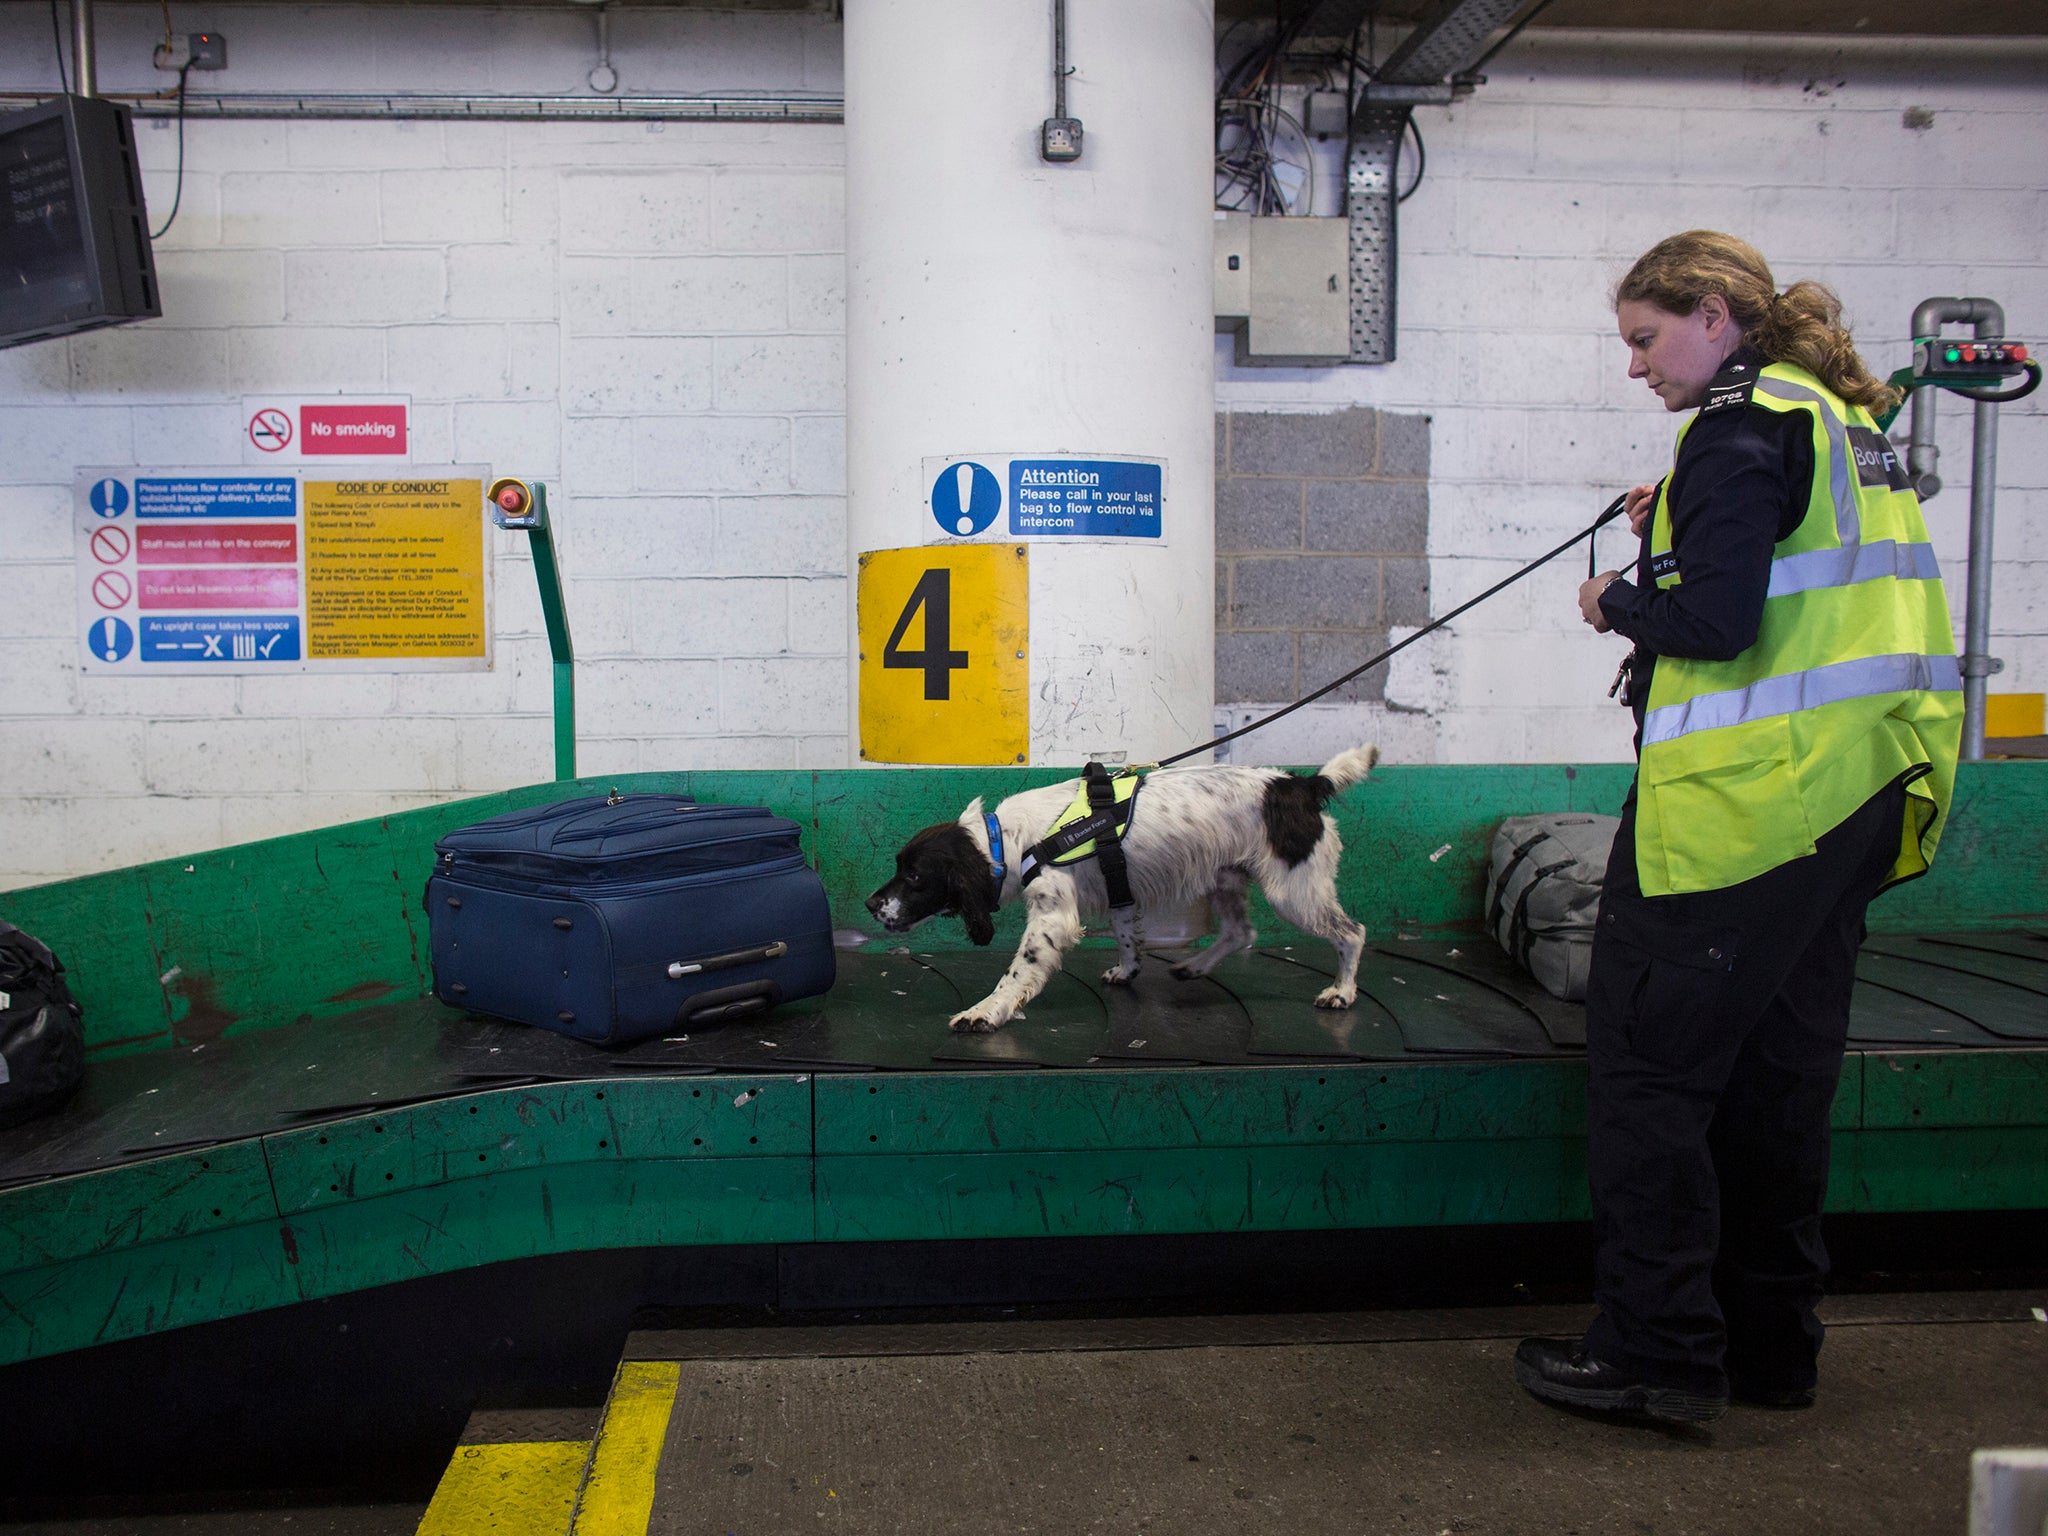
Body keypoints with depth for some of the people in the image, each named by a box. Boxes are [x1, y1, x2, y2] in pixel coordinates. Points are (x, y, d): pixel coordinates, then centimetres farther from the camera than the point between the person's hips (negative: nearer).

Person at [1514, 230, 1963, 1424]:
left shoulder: (1742, 425, -11)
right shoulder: (1841, 417, 17)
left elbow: (1716, 623, -20)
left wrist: (1619, 602, -2)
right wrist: (1680, 533, 14)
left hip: (1744, 799, -10)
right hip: (1857, 791, 10)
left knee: (1649, 1060, -2)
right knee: (1781, 1064, 15)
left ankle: (1660, 1353, 4)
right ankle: (1771, 1342, 25)